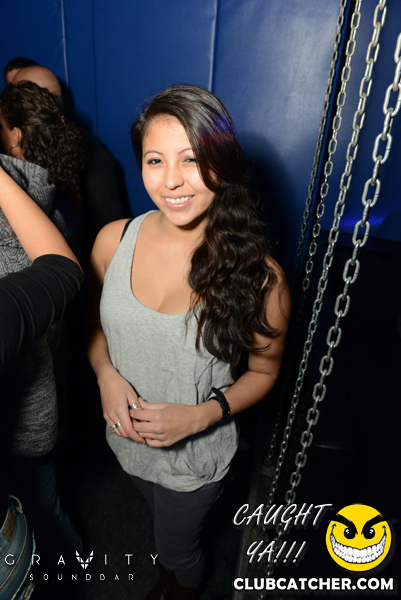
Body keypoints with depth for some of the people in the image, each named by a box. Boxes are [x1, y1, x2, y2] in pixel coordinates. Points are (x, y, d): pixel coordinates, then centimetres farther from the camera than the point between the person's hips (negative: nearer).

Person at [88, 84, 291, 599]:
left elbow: (263, 371, -11)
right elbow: (96, 325, -1)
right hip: (126, 438, 4)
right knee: (161, 522, 37)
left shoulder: (258, 276, -26)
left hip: (194, 458, -3)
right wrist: (106, 374, -20)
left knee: (178, 553, 28)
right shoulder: (114, 240, -17)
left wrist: (200, 415, -24)